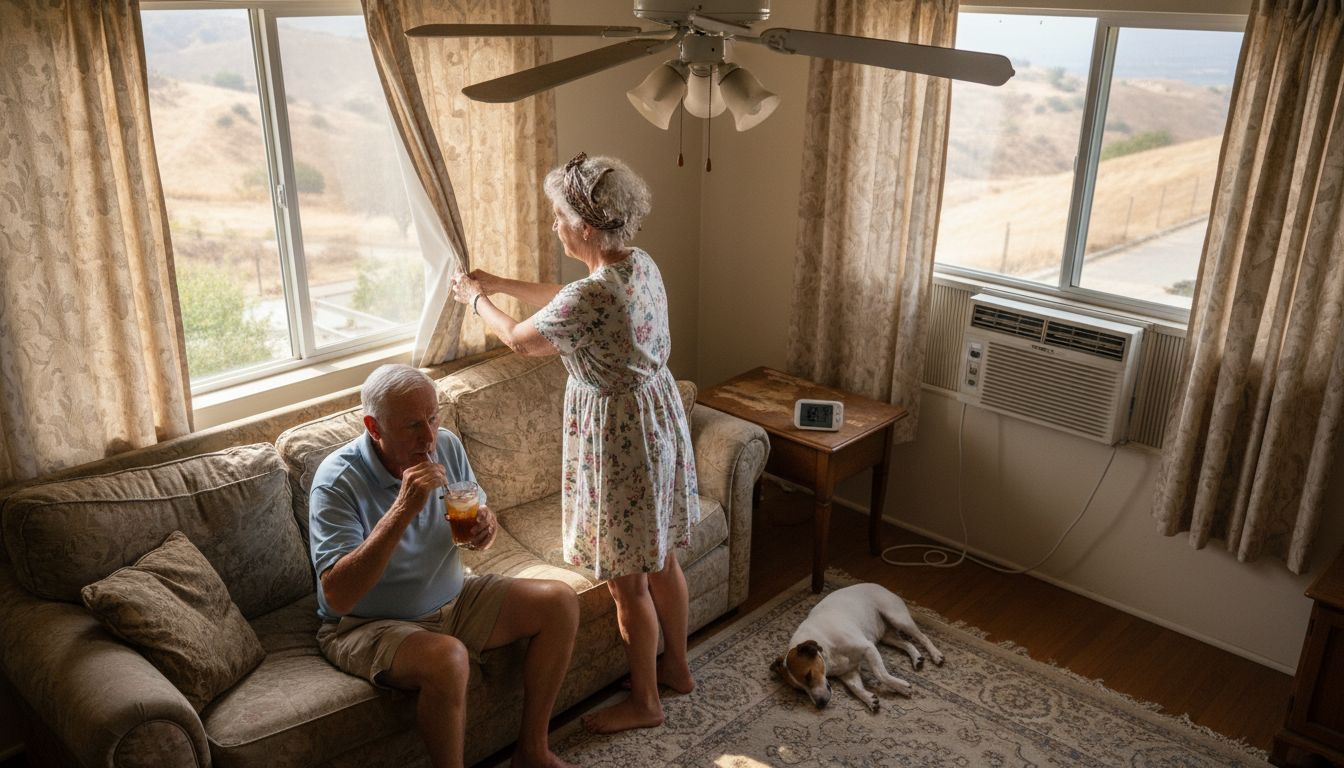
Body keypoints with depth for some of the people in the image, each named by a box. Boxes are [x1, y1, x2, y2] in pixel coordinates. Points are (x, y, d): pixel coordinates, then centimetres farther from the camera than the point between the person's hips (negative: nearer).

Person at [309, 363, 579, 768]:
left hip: (452, 601, 7)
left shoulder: (446, 445, -6)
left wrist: (486, 525, -15)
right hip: (368, 625, -6)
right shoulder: (338, 481, -23)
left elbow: (476, 517, 11)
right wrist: (402, 510, -39)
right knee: (447, 659, -37)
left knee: (560, 602, -6)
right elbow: (337, 596, -32)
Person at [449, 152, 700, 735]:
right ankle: (677, 666, 42)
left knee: (628, 580, 8)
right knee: (662, 558, 23)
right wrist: (502, 284, 23)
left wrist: (476, 301, 10)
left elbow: (519, 340, -9)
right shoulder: (642, 266, -1)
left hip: (617, 437, -9)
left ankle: (644, 701, 26)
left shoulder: (591, 296, -28)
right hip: (659, 418, 9)